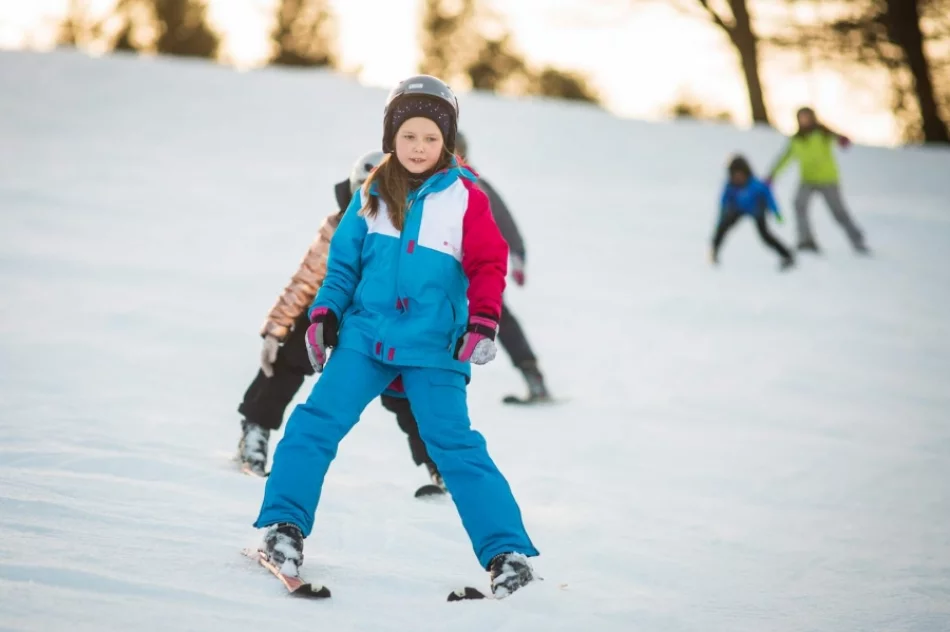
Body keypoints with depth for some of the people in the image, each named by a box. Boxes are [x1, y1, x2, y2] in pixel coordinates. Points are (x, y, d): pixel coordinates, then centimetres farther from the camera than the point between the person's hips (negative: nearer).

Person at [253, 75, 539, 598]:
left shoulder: (464, 197, -3)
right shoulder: (373, 194, 6)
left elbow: (489, 264, -3)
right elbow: (344, 261, 12)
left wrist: (483, 321, -15)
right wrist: (324, 312, 1)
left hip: (433, 348, -3)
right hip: (365, 337, 3)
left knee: (456, 447, -5)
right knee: (317, 422, -11)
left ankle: (507, 553, -1)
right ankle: (284, 526, -3)